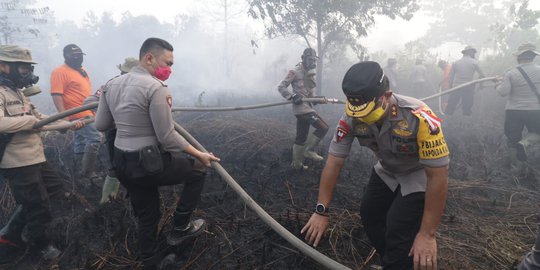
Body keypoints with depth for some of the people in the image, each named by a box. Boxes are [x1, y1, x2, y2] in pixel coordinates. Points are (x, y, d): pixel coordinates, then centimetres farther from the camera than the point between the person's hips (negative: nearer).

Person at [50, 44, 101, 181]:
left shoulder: (82, 70, 17)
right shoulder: (60, 72, -11)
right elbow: (56, 94, -19)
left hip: (87, 113, 9)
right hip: (78, 114, -9)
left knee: (81, 143, 14)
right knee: (94, 139, -15)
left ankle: (83, 171, 22)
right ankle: (88, 172, -9)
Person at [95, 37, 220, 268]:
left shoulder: (111, 85, 5)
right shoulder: (155, 87, -18)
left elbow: (100, 125, 10)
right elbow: (167, 137, -19)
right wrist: (198, 154, -10)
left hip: (121, 164, 8)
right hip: (149, 162, -7)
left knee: (146, 216, 21)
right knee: (198, 170, 15)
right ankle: (180, 228, 21)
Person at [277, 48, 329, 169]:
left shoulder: (311, 73, 17)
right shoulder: (295, 72, -9)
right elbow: (281, 86, -11)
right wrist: (292, 96, -23)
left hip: (308, 107, 8)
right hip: (301, 107, -8)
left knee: (301, 137, 11)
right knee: (323, 127, -14)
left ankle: (296, 163, 20)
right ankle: (309, 150, -3)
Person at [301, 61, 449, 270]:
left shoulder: (420, 118, -38)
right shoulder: (352, 117, -25)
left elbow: (438, 177, -31)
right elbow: (334, 162, -18)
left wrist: (427, 234, -26)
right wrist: (321, 211, -19)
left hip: (420, 174, -4)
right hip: (387, 171, 5)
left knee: (398, 231, -14)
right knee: (369, 215, 5)